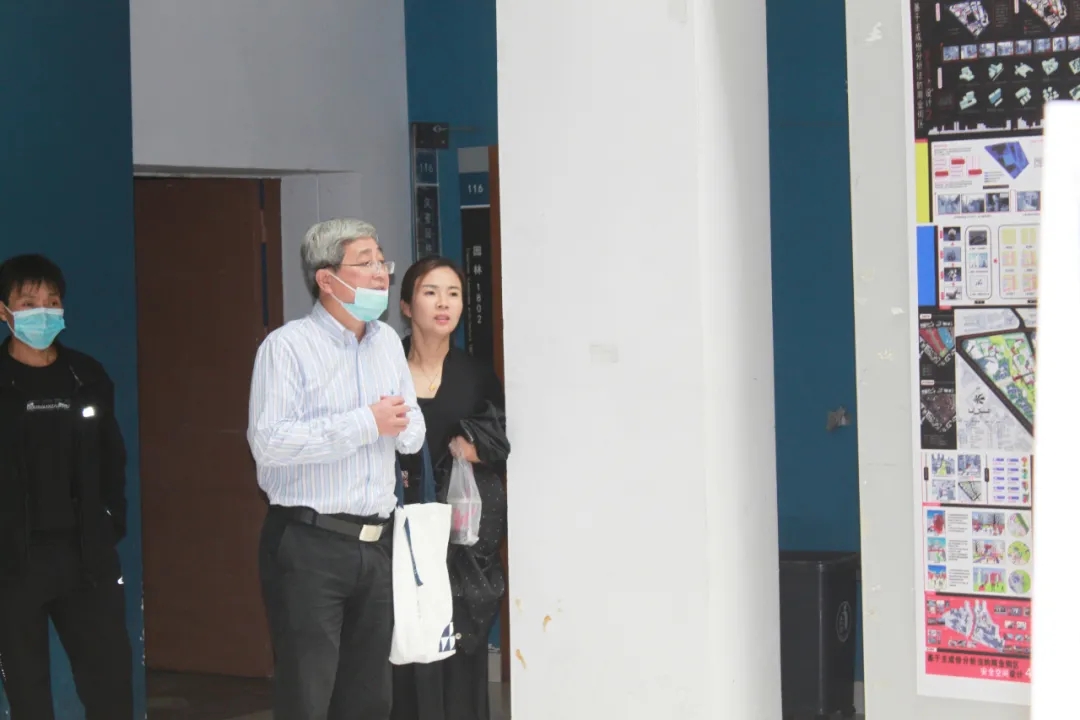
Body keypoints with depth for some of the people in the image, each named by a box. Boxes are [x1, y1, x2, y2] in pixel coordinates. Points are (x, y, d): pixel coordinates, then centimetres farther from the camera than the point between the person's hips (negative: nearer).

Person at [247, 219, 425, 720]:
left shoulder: (388, 342, 13)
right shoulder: (287, 347, -9)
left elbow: (413, 434, 18)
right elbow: (269, 442, -20)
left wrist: (398, 425, -7)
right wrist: (365, 424, -17)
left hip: (377, 543, 7)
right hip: (310, 545, -7)